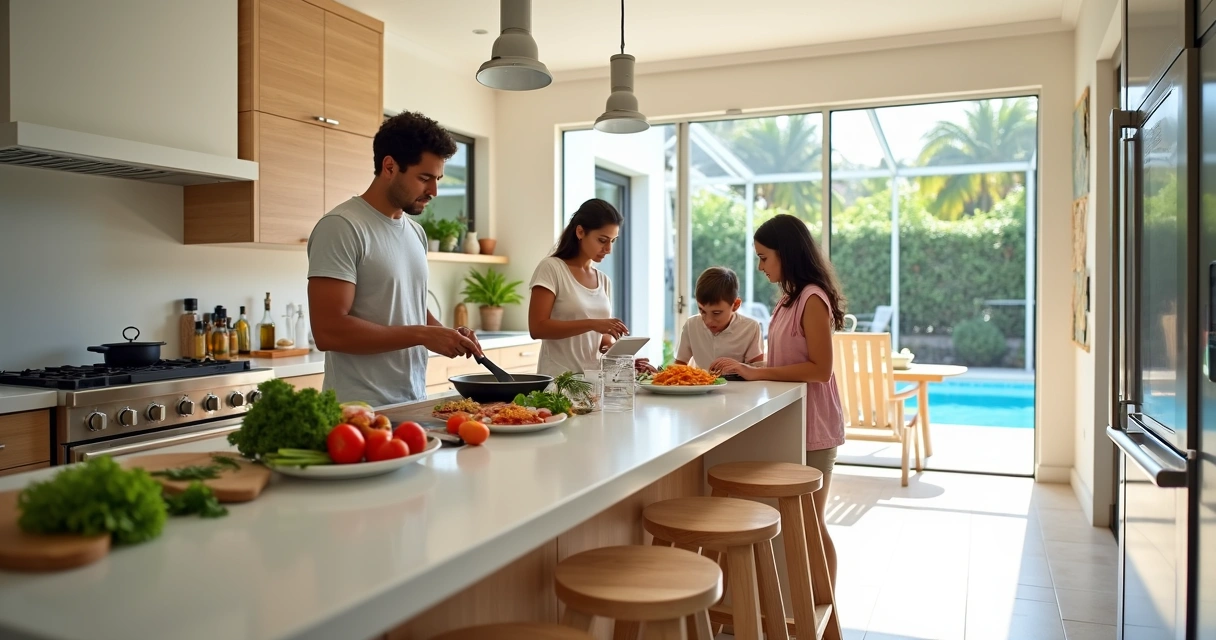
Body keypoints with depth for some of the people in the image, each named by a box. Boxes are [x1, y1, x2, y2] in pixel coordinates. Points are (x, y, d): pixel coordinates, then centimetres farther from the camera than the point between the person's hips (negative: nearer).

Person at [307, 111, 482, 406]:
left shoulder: (415, 232, 10)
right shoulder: (341, 227, -14)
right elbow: (328, 330, -21)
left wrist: (444, 333, 0)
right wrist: (423, 335, -19)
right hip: (363, 411, -7)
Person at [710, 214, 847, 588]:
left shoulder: (813, 299, -16)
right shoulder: (791, 298, 11)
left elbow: (820, 369, -20)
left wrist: (756, 373, -22)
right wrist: (747, 370, 1)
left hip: (812, 426, -8)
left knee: (810, 522, 2)